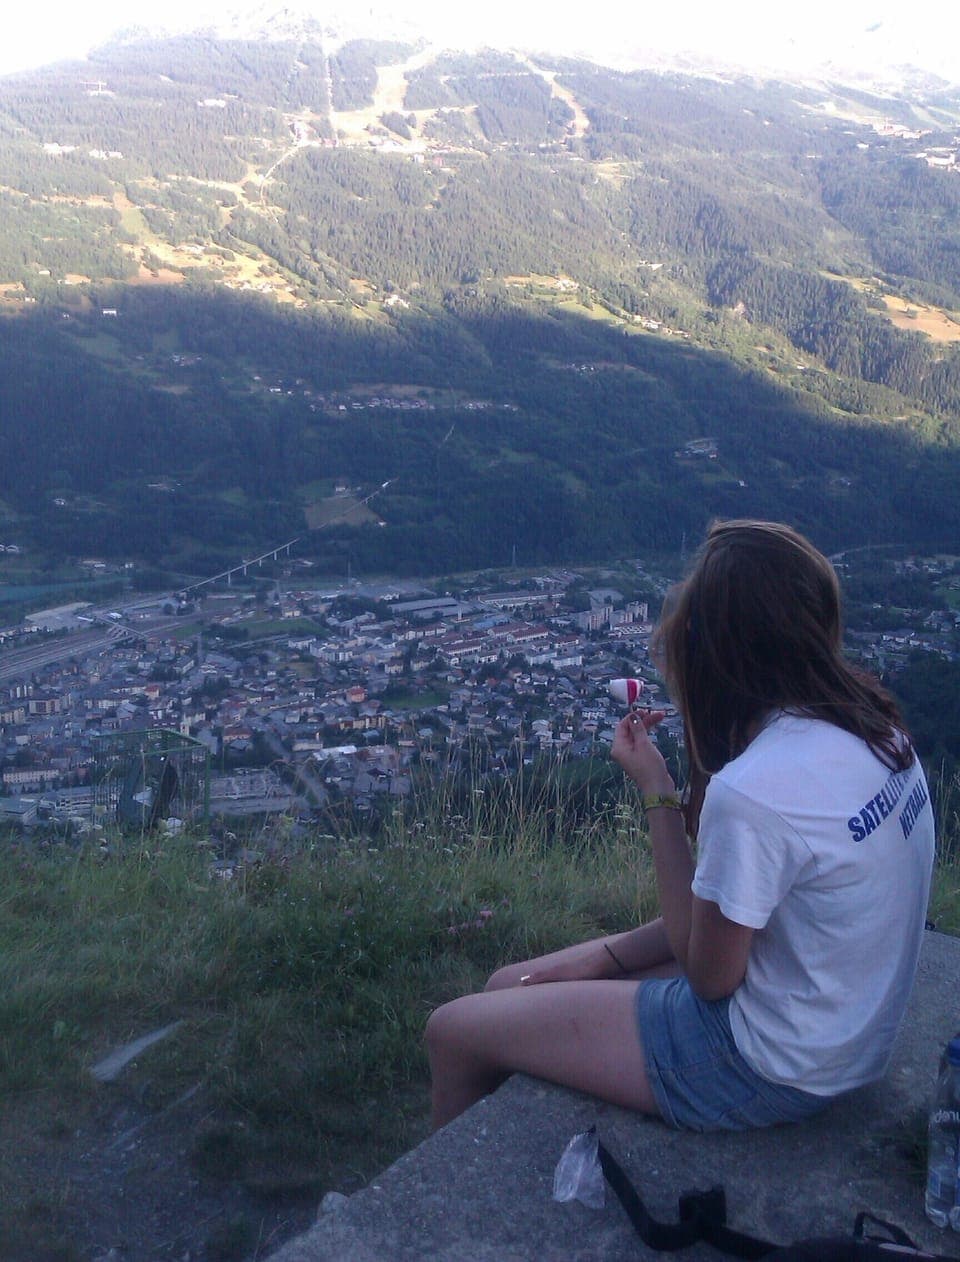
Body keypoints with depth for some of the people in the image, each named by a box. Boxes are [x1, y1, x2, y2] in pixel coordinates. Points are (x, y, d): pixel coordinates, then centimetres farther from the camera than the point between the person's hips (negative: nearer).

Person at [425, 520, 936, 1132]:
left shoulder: (753, 790, -32)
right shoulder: (876, 728, -3)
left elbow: (708, 972, -16)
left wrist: (657, 794, -15)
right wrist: (610, 954, 3)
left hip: (767, 1069, -8)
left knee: (454, 1031, 3)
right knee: (509, 987, 17)